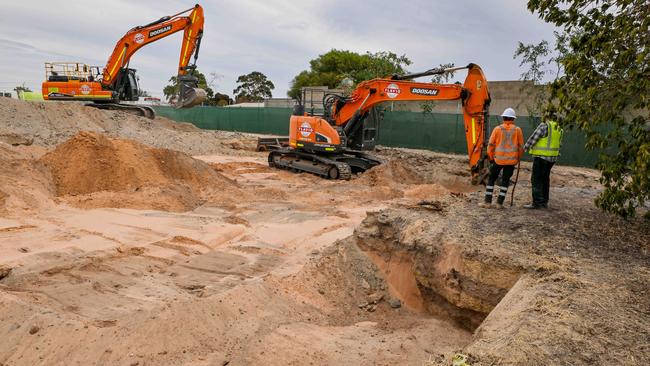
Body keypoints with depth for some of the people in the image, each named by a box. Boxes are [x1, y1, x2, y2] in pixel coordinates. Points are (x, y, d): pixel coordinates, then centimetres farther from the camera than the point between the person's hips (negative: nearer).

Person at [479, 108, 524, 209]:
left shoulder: (497, 129, -3)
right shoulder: (517, 130, 0)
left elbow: (491, 144, -2)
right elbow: (521, 146, 4)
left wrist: (491, 157, 10)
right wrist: (518, 158, 17)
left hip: (498, 159, -1)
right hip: (511, 160, 1)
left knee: (491, 179, 10)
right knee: (505, 181, 9)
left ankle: (488, 201, 8)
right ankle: (499, 203, 9)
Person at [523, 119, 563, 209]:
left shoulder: (544, 126, -13)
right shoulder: (559, 129, 10)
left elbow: (533, 138, -13)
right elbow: (559, 144, 14)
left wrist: (524, 148, -5)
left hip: (541, 157, -8)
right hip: (552, 157, 8)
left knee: (536, 179, -4)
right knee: (545, 179, 16)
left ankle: (536, 202, -6)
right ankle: (544, 202, 20)